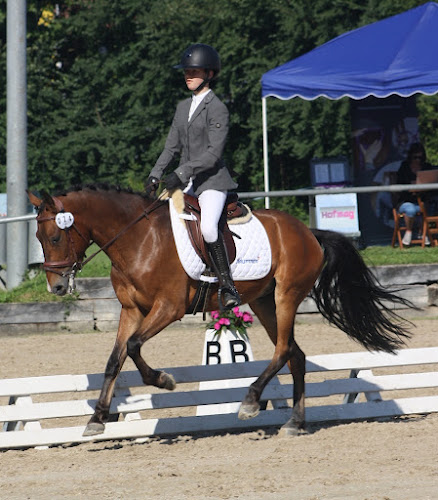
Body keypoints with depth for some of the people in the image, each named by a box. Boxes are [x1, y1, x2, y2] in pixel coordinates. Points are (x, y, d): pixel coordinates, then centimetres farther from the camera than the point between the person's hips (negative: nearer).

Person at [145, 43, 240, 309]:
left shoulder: (217, 108, -9)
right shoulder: (183, 107, 15)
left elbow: (213, 153, -16)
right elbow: (172, 146, 18)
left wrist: (182, 173, -22)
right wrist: (155, 175, 5)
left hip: (212, 180, -8)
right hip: (185, 183, 8)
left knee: (208, 226, -30)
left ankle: (227, 286, -24)